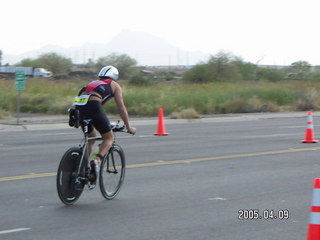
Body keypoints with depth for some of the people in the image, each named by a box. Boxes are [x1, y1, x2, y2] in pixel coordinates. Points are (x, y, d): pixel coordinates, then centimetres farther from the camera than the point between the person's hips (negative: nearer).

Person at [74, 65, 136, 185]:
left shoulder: (94, 83, 37)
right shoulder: (114, 85, 22)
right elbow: (121, 108, 18)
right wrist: (128, 127, 26)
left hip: (79, 107, 6)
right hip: (93, 106, -6)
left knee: (91, 137, 26)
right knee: (109, 138, 8)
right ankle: (96, 161, -17)